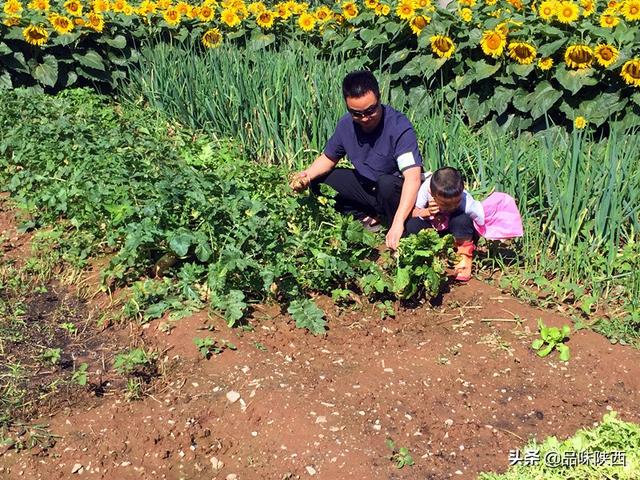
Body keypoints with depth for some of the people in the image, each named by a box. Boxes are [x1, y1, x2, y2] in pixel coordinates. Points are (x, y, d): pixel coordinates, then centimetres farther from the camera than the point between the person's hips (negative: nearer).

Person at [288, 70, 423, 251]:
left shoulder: (399, 126, -29)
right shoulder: (346, 124, -10)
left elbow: (413, 177, -38)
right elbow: (328, 158, 7)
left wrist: (398, 223, -50)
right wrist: (307, 175, -16)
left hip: (397, 193, -6)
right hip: (366, 186, 6)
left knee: (386, 184, -39)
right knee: (318, 180, -4)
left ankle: (400, 236, -13)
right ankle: (369, 218, -3)